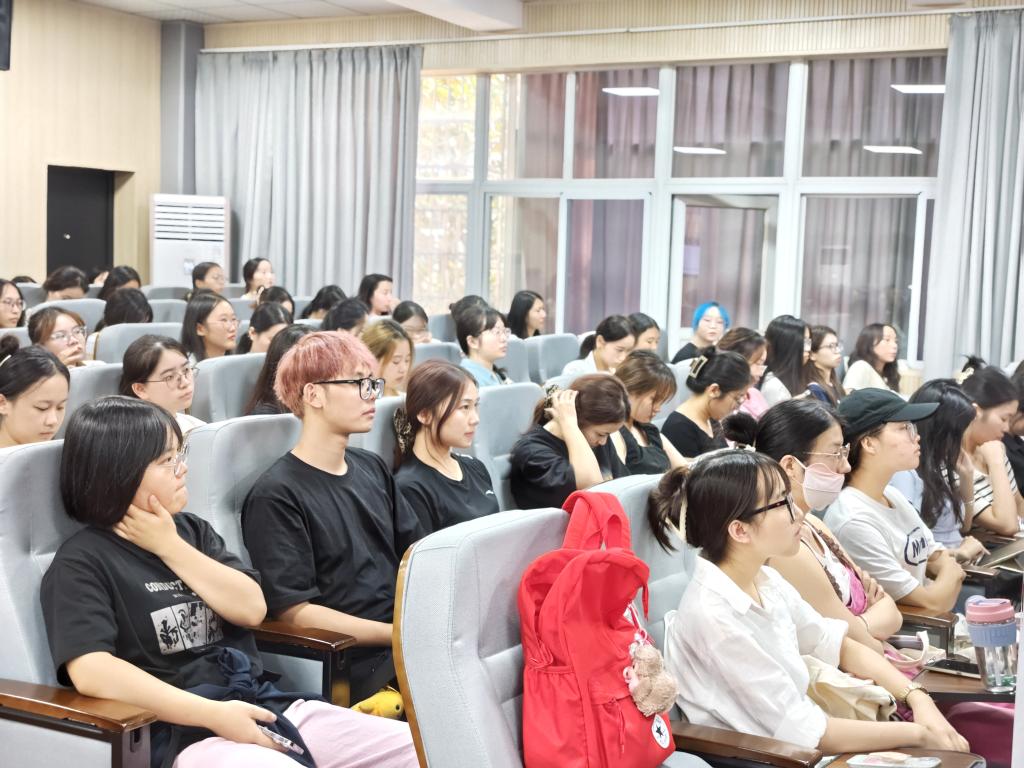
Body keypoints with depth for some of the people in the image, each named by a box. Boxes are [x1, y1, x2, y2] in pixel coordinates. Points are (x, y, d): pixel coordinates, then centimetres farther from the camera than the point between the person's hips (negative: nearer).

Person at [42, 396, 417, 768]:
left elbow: (252, 609, 5)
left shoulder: (191, 530, 16)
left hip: (264, 707, 6)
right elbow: (90, 672, -18)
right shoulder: (83, 561, -4)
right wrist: (214, 714, -22)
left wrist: (170, 547, -3)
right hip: (182, 733, -6)